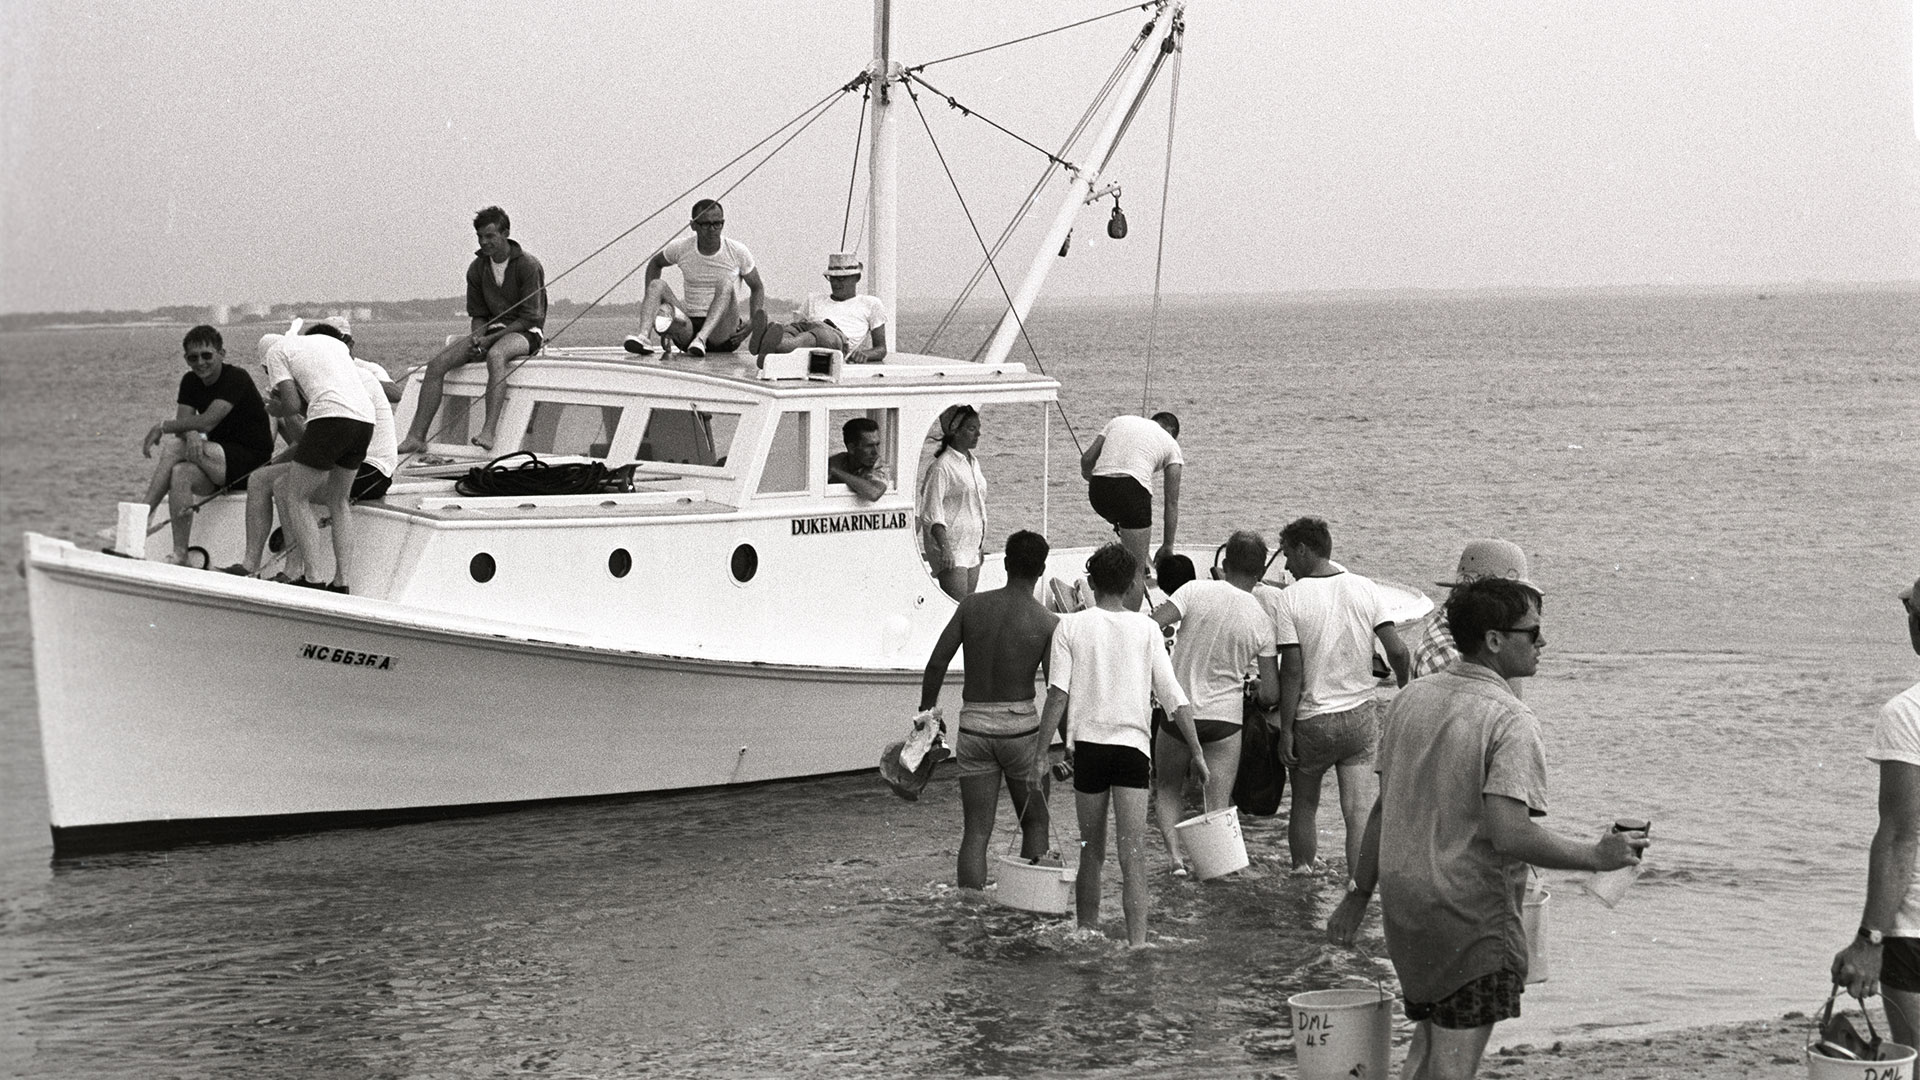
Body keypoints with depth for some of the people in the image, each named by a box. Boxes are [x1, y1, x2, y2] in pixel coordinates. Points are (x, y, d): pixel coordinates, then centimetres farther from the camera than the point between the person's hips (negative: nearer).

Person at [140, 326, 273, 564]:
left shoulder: (237, 379, -12)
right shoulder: (190, 382, 13)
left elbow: (208, 421, -21)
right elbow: (183, 423, 1)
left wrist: (162, 427, -13)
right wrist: (191, 436, -24)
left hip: (252, 460, -7)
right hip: (219, 460, 7)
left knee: (173, 448, -24)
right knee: (180, 473, -26)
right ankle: (179, 554, -29)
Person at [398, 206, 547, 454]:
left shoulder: (528, 266, -11)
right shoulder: (477, 268, 7)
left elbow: (529, 318, -13)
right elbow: (477, 314, 14)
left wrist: (491, 339, -19)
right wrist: (476, 338, -10)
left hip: (525, 334, -6)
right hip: (491, 332, 6)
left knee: (495, 355, -42)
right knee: (437, 364, -16)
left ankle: (489, 431, -53)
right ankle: (416, 437, -19)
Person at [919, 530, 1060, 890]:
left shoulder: (972, 606, -1)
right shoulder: (1048, 623, -7)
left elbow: (936, 664, -1)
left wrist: (926, 712, 11)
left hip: (973, 726, 2)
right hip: (1021, 726, -2)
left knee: (975, 832, 4)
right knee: (1035, 825, 16)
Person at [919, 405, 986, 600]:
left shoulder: (973, 462, 14)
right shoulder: (942, 467, -12)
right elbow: (931, 513, -16)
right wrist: (944, 546, -24)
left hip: (971, 549, 8)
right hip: (951, 548, -8)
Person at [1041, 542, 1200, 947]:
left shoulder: (1070, 626, 4)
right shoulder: (1145, 628, 5)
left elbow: (1057, 694, -4)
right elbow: (1174, 696, 2)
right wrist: (1197, 751, 5)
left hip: (1087, 743, 1)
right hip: (1132, 744, -1)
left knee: (1091, 852, 14)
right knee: (1133, 856, -6)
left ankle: (1087, 936, 22)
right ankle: (1136, 942, -16)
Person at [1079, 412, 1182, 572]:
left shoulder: (1119, 421, 28)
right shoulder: (1170, 443, 20)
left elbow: (1087, 459, 18)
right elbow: (1172, 502, 17)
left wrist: (1087, 474, 41)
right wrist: (1167, 547, 20)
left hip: (1097, 491, 4)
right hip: (1132, 490, -4)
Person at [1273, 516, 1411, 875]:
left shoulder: (1291, 597, -9)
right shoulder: (1365, 589, -1)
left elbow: (1291, 670, -12)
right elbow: (1397, 651, -5)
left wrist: (1286, 729, -7)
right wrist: (1404, 686, 15)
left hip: (1311, 721, -2)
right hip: (1361, 716, 2)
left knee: (1304, 804, 17)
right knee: (1359, 811, -1)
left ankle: (1304, 871, 28)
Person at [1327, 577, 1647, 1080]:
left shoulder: (1410, 699, 4)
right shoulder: (1510, 721, -19)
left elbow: (1384, 808, 10)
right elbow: (1510, 835, -28)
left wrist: (1358, 893, 17)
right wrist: (1597, 856, -16)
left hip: (1404, 904, 7)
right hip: (1473, 918, -7)